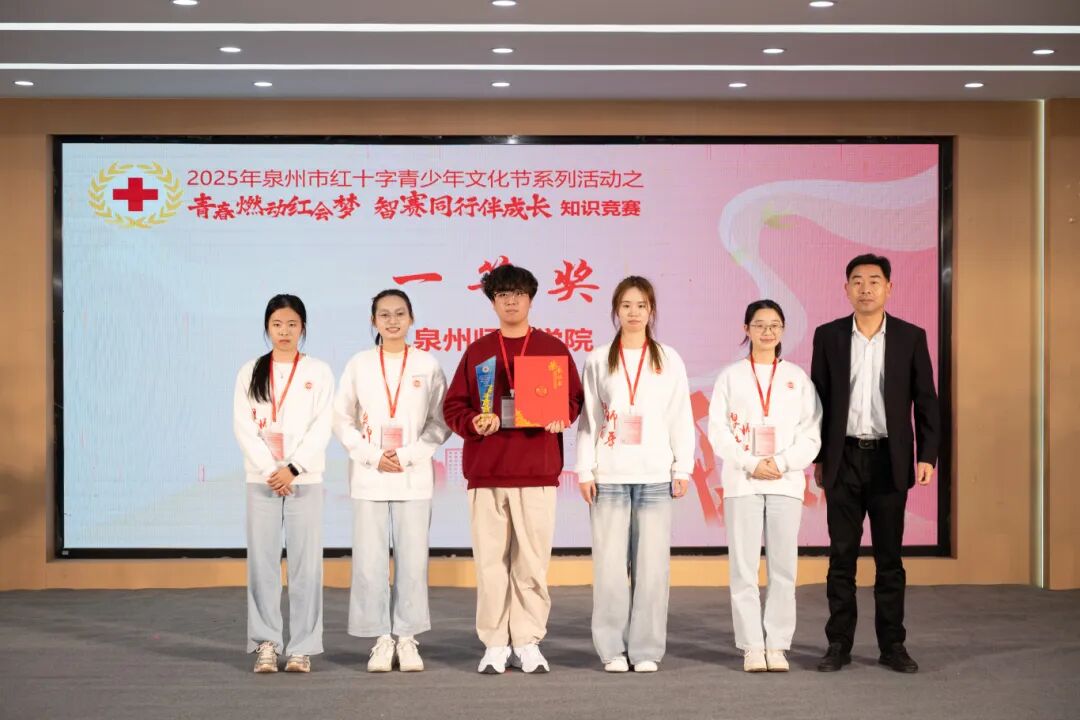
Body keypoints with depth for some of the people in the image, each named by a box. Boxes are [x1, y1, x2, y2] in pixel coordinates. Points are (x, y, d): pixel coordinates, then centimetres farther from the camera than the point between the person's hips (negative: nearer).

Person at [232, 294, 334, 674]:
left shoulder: (318, 372, 6)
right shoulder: (250, 372, 9)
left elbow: (321, 428, -2)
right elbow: (244, 426, 1)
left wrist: (292, 469, -12)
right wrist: (270, 470, -10)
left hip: (305, 479, -1)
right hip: (262, 478, 1)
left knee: (306, 562, -3)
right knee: (262, 561, 0)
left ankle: (303, 648, 1)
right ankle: (266, 644, 6)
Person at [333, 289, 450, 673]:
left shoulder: (427, 364, 4)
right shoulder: (359, 364, 6)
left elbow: (441, 421, 3)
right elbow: (342, 419, 5)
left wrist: (408, 455, -9)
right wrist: (372, 455, -7)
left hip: (414, 476, 0)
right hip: (369, 476, 0)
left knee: (413, 559, -1)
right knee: (370, 560, -1)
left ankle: (408, 639, 9)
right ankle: (381, 640, 8)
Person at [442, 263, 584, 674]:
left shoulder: (552, 348, 9)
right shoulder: (477, 352, 12)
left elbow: (574, 399, 11)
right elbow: (453, 406, 10)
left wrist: (560, 418, -10)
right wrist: (474, 422, -10)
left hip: (537, 471, -1)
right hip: (485, 472, 1)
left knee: (533, 561, -1)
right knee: (490, 561, 1)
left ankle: (528, 643, 8)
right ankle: (494, 645, 9)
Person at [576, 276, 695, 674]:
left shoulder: (668, 360, 9)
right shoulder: (598, 360, 8)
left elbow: (681, 418, 8)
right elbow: (587, 417, 6)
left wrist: (682, 468, 1)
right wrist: (585, 470, 0)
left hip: (655, 476, 0)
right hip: (609, 475, 0)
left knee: (652, 564, -2)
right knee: (610, 563, -2)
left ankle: (646, 649, 6)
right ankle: (613, 649, 6)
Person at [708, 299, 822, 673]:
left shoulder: (797, 377, 9)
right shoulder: (731, 376, 7)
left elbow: (811, 433, 4)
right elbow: (718, 431, 1)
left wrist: (782, 463, -11)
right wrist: (750, 464, -11)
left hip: (786, 482, 1)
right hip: (741, 482, -1)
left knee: (783, 566, 0)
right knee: (744, 567, -3)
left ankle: (777, 645, 7)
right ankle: (752, 647, 4)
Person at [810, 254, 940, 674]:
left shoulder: (911, 337, 2)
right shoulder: (828, 336, 3)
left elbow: (925, 401, 2)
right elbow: (817, 400, 5)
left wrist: (927, 456, -5)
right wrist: (817, 458, 3)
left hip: (890, 461, 0)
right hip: (843, 460, 0)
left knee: (890, 557, 5)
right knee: (842, 556, 4)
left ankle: (892, 645, 13)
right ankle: (839, 644, 10)